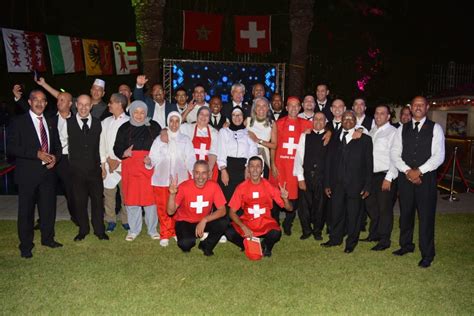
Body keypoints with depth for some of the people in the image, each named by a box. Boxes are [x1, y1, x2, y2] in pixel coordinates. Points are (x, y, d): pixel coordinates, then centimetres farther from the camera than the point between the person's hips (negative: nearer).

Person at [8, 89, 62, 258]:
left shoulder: (50, 122, 12)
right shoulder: (19, 122, -3)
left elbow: (57, 145, 19)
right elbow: (12, 148, -10)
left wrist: (55, 157, -3)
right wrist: (37, 154, -18)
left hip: (48, 171, 4)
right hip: (28, 173, -4)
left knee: (49, 207, 11)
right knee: (26, 211, 5)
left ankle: (48, 238, 30)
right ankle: (25, 246, 18)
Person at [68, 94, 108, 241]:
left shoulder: (97, 123, 5)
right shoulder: (69, 123, -2)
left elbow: (101, 145, 8)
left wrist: (102, 164, 5)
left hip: (95, 169, 1)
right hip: (77, 170, -1)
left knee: (97, 200, 8)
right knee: (79, 201, 9)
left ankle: (99, 230, 22)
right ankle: (83, 230, 26)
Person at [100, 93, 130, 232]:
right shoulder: (106, 122, 12)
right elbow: (102, 144, 10)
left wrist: (118, 161, -4)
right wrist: (103, 165, 4)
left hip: (124, 164, -4)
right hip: (108, 164, 4)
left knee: (125, 193, 0)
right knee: (109, 193, 6)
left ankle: (126, 220, 14)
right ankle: (111, 220, 18)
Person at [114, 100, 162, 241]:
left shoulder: (154, 126, 6)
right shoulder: (124, 128, 8)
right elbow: (117, 148, 7)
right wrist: (124, 153, -14)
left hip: (149, 167, -1)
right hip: (131, 168, 1)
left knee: (150, 197, 1)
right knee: (131, 198, 4)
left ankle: (152, 229, 16)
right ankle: (133, 230, 19)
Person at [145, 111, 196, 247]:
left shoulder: (186, 140, 13)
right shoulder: (159, 139, 14)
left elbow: (190, 159, 5)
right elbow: (154, 157, 6)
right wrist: (148, 161, -16)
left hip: (180, 179, 0)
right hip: (161, 178, 0)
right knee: (163, 208, 0)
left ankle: (177, 233, 15)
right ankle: (165, 235, 11)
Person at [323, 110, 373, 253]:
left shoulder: (365, 140, 3)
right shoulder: (334, 140, 13)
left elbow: (369, 164, 0)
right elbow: (329, 163, 11)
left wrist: (367, 186, -5)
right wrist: (327, 184, 6)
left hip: (355, 185, -3)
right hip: (337, 185, 3)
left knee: (353, 215, 5)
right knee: (336, 213, 9)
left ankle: (351, 243, 20)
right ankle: (335, 239, 26)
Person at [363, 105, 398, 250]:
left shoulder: (393, 132, -9)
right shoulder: (372, 131, 13)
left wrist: (388, 178, -17)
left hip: (386, 176, -7)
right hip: (372, 174, 7)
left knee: (385, 209, 2)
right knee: (371, 205, 17)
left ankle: (384, 240, 15)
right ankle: (374, 234, 34)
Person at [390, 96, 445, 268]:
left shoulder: (435, 128, 1)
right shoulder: (402, 129, 9)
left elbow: (439, 156, -7)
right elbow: (395, 154, 3)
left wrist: (419, 171, -15)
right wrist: (408, 171, -11)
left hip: (426, 178, -3)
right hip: (405, 177, 3)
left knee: (426, 216, 0)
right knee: (405, 213, 12)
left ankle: (427, 254, 12)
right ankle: (406, 245, 30)